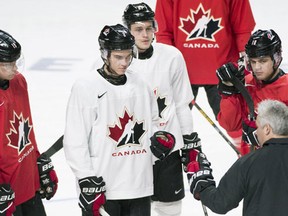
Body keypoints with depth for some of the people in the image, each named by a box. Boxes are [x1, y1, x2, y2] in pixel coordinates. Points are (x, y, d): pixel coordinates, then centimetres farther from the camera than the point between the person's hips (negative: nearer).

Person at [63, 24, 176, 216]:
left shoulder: (140, 86, 9)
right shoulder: (85, 88, -9)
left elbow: (151, 125, 23)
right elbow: (75, 142, -11)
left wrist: (160, 139, 0)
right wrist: (88, 182, -14)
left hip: (139, 185, 6)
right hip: (101, 188, -6)